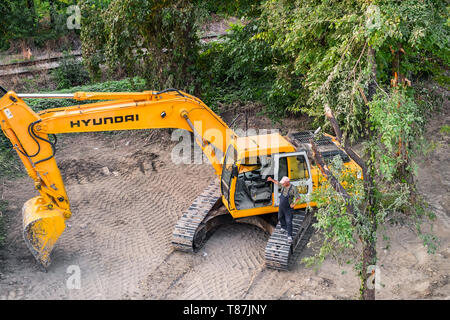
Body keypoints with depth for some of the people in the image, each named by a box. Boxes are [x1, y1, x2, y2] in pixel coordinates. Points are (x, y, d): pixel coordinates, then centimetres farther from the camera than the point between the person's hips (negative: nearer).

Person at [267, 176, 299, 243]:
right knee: (280, 218, 25)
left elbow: (297, 197, -18)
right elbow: (277, 183, 17)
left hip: (288, 208, -7)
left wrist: (294, 204, -25)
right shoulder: (283, 186, -4)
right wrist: (272, 180, 16)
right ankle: (284, 228, 51)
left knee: (288, 221, -8)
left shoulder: (293, 188, -22)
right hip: (281, 206, 7)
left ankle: (289, 236, -4)